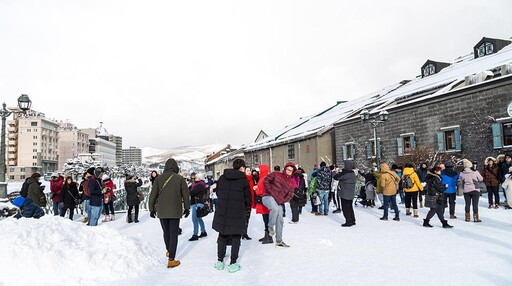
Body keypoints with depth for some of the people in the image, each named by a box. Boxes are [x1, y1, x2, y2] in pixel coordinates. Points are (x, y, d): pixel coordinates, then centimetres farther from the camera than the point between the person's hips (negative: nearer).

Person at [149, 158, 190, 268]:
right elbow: (186, 195, -2)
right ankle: (171, 260, 4)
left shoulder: (159, 178, -2)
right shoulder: (180, 178, -7)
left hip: (161, 212, 3)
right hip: (175, 212, -2)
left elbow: (153, 195, 0)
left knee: (166, 232, 20)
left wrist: (152, 209, 11)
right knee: (173, 234, 5)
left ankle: (169, 251, 41)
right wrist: (187, 208, 11)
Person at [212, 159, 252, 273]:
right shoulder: (243, 180, -9)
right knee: (236, 238, 9)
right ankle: (233, 264, 11)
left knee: (222, 236, 18)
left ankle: (220, 261, 25)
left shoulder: (222, 177, 2)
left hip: (222, 212, 4)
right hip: (237, 213, -4)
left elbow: (218, 192, 11)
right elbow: (248, 198, -4)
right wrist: (245, 206, 16)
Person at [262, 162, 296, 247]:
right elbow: (266, 181, -5)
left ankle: (279, 241, 21)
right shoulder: (276, 174, -1)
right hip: (268, 197, -6)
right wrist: (270, 191, -11)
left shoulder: (291, 183, 13)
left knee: (280, 221, 7)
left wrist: (282, 201, -3)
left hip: (279, 202, 6)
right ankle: (270, 227, -14)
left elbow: (290, 195, 12)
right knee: (275, 208, -37)